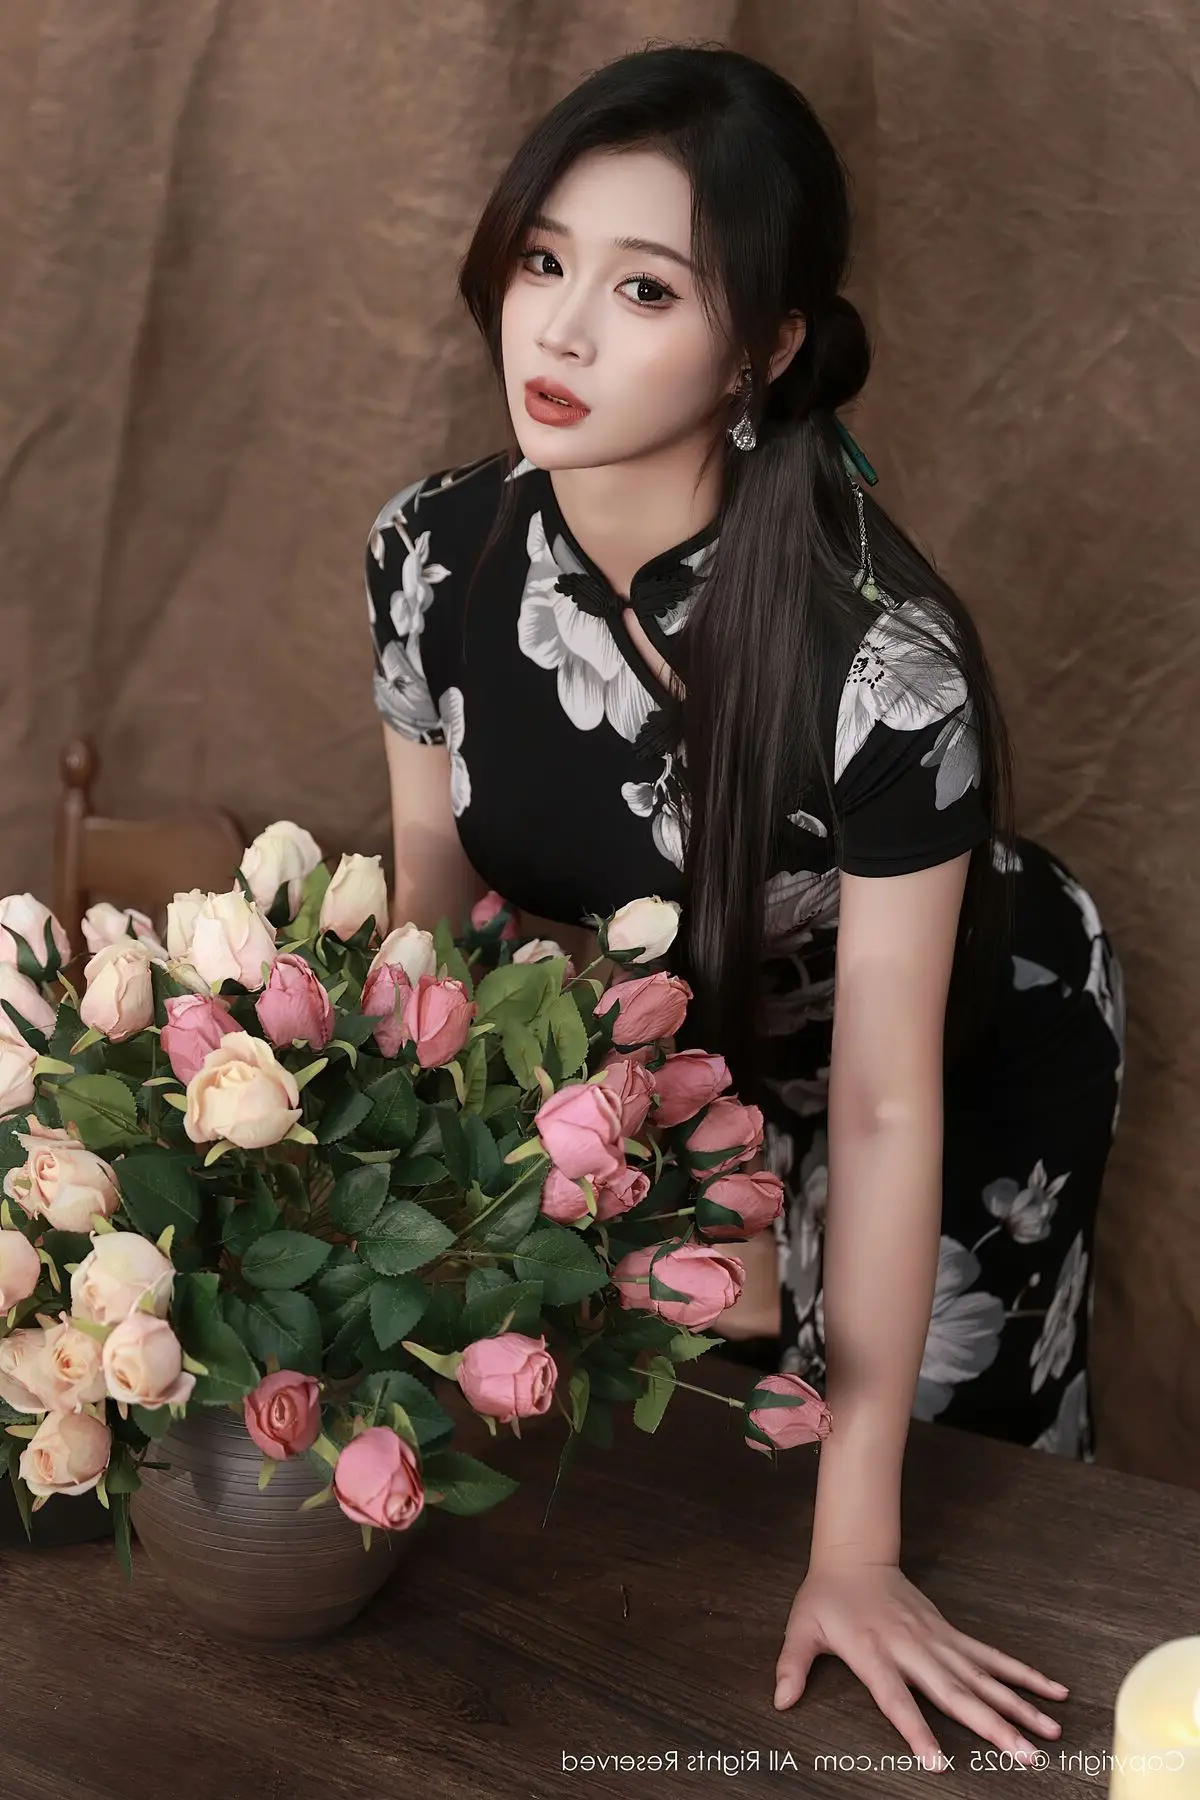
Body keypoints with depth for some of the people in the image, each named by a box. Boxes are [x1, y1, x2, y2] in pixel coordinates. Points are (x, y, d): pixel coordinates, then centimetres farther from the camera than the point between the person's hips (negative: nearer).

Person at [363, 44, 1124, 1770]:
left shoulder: (880, 660, -40)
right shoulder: (433, 550, -25)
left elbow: (884, 1103, -32)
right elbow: (432, 893, -8)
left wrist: (858, 1545, -26)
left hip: (965, 1059, -4)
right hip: (670, 1045, 4)